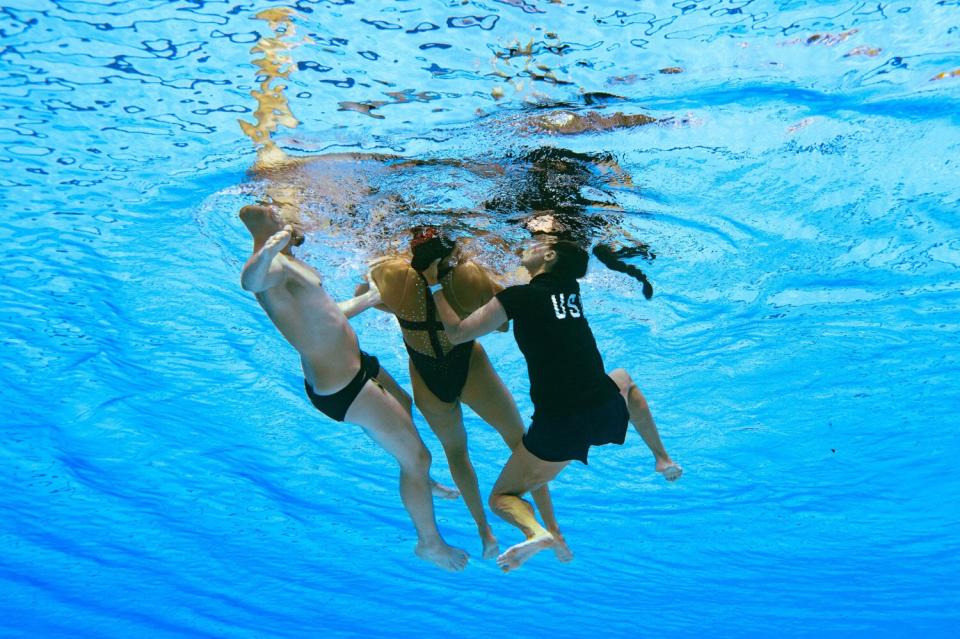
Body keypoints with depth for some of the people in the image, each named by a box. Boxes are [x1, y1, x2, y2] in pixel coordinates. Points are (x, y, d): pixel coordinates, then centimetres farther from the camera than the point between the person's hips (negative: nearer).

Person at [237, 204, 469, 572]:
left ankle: (419, 483, 59)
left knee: (403, 406, 36)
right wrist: (264, 254, -71)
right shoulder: (272, 266, -24)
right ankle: (430, 544, 23)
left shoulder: (285, 264, 8)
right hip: (343, 389, -11)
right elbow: (249, 281, -50)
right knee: (417, 457, 2)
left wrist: (366, 301, 32)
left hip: (354, 365, 11)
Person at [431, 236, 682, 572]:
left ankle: (536, 532, -21)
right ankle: (663, 458, 36)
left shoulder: (519, 296, -4)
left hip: (558, 426, -5)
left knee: (501, 497, 12)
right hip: (608, 411, 6)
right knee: (623, 379, 42)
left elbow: (457, 333, -1)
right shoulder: (570, 289, 13)